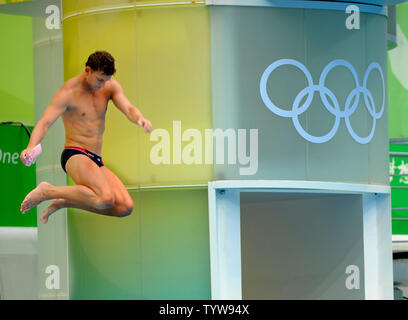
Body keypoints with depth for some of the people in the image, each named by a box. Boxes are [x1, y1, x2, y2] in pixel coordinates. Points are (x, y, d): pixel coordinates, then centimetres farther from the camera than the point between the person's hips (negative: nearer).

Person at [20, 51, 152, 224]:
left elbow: (129, 109, -5)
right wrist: (31, 148, -39)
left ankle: (63, 203, 6)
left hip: (96, 161, 8)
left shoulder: (110, 86, 8)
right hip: (75, 157, -8)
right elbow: (44, 123, -18)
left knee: (126, 208, -8)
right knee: (106, 198, -32)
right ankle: (47, 191, -13)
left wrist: (140, 119, -31)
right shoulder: (68, 92, -10)